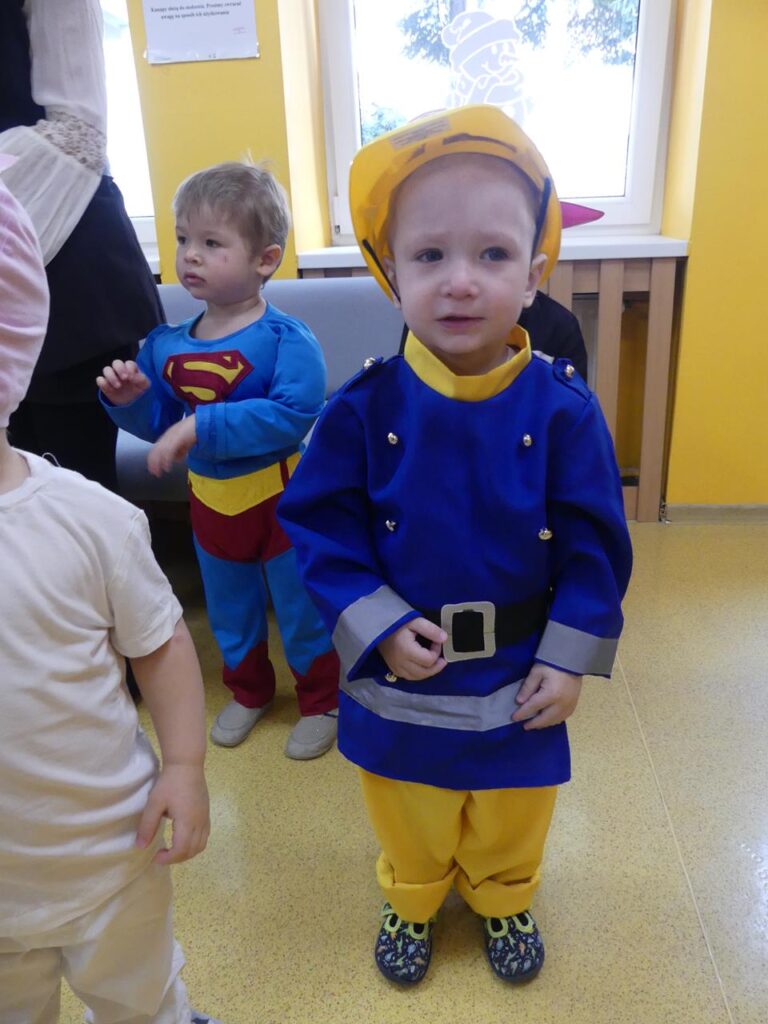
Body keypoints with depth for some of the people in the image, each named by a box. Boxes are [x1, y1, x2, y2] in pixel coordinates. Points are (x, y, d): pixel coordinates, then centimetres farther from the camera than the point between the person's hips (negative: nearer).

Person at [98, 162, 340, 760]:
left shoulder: (285, 338, -20)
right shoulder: (167, 345, -2)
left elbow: (292, 415, -34)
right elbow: (161, 422, 8)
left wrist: (200, 427, -36)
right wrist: (130, 399, -14)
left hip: (280, 498, -5)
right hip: (210, 499, 6)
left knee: (301, 609, 11)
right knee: (229, 609, 23)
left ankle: (320, 702, 35)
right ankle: (249, 691, 47)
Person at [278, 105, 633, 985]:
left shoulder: (563, 407, -16)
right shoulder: (365, 408, -16)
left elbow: (593, 545, -9)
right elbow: (319, 526, -9)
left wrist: (569, 659, -9)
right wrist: (377, 628, -17)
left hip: (519, 676, 0)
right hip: (397, 675, 0)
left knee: (511, 821, 25)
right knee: (409, 820, 25)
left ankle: (504, 903, 57)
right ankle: (411, 903, 56)